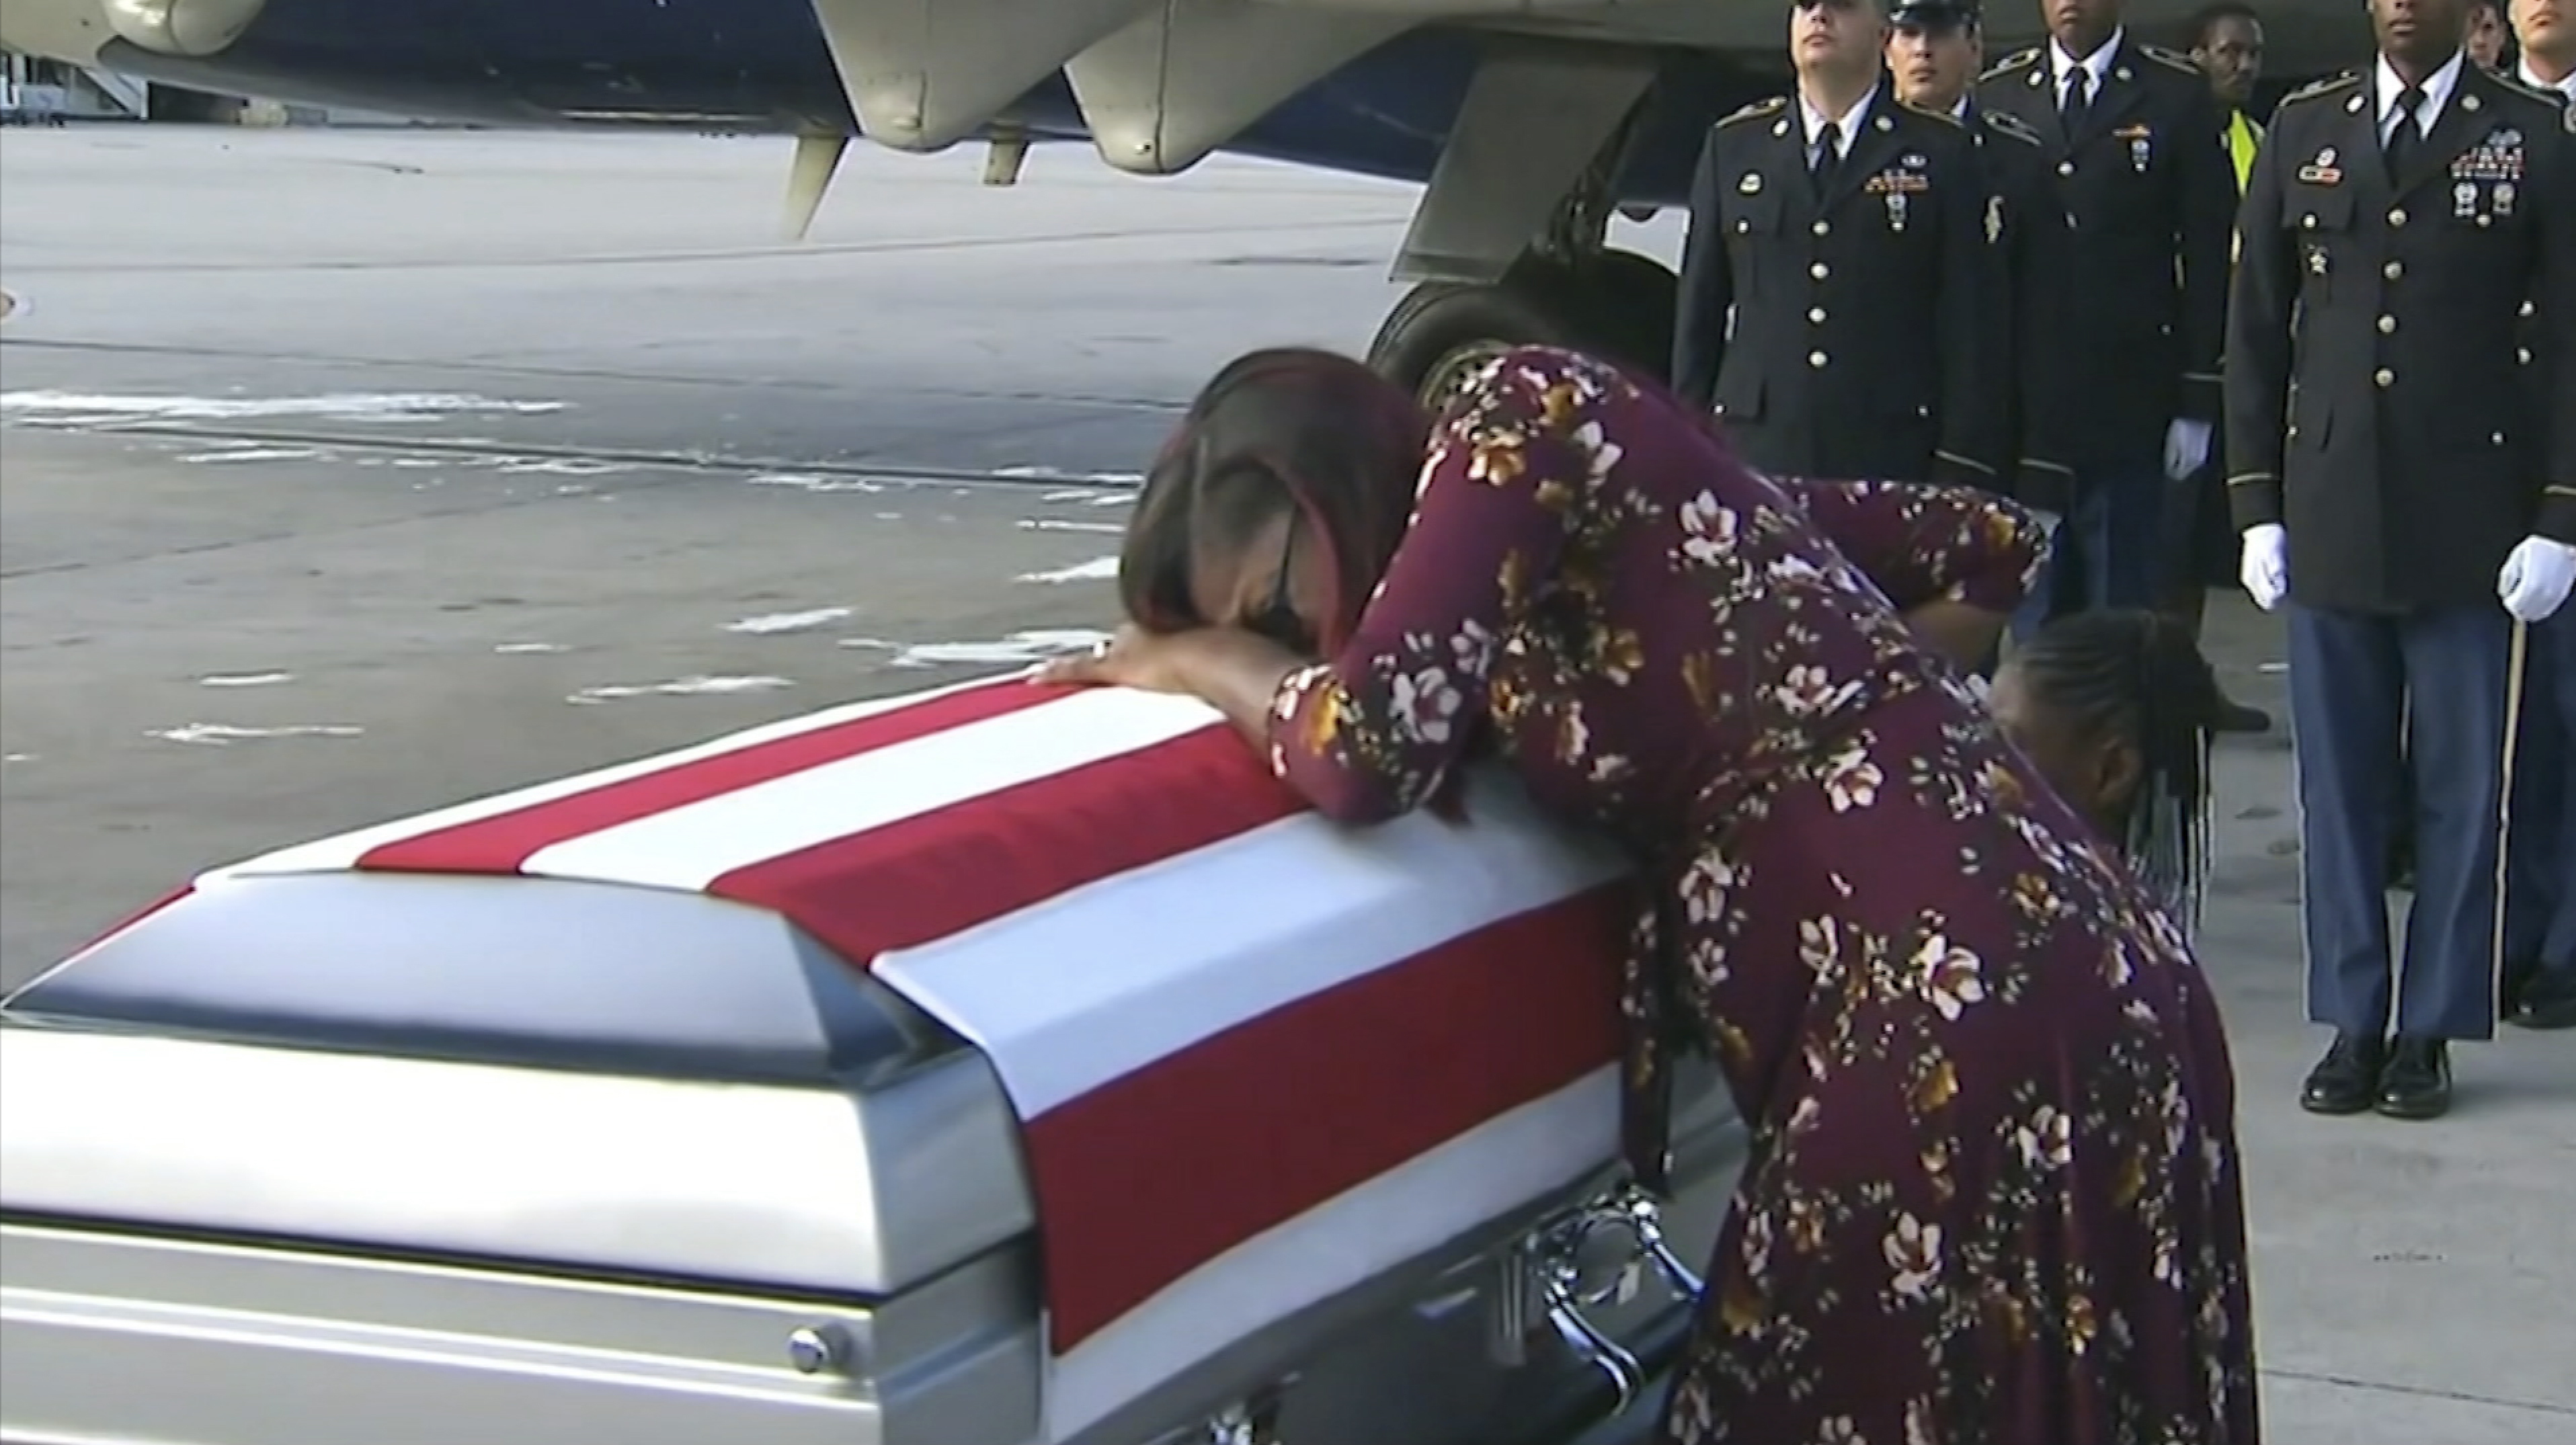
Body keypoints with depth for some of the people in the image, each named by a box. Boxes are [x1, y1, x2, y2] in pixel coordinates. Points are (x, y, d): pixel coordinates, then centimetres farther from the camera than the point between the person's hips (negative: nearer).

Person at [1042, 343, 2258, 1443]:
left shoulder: (1524, 415, -1)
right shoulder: (1621, 487, 22)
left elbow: (1361, 751, -12)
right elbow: (1989, 551, 27)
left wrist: (1194, 658, 7)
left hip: (1958, 1014, -9)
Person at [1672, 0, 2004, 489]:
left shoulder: (1940, 153, 8)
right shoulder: (1732, 146, 15)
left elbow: (1967, 321, 4)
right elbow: (1699, 311, 14)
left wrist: (1960, 470, -3)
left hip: (1893, 457, -2)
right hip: (1753, 449, 2)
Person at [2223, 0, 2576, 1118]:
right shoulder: (2304, 132, 10)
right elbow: (2255, 331, 11)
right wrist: (2257, 504, 6)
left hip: (2470, 523, -2)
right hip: (2330, 515, 2)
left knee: (2461, 788, 3)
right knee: (2339, 784, 6)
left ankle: (2429, 1033, 12)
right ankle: (2352, 1026, 15)